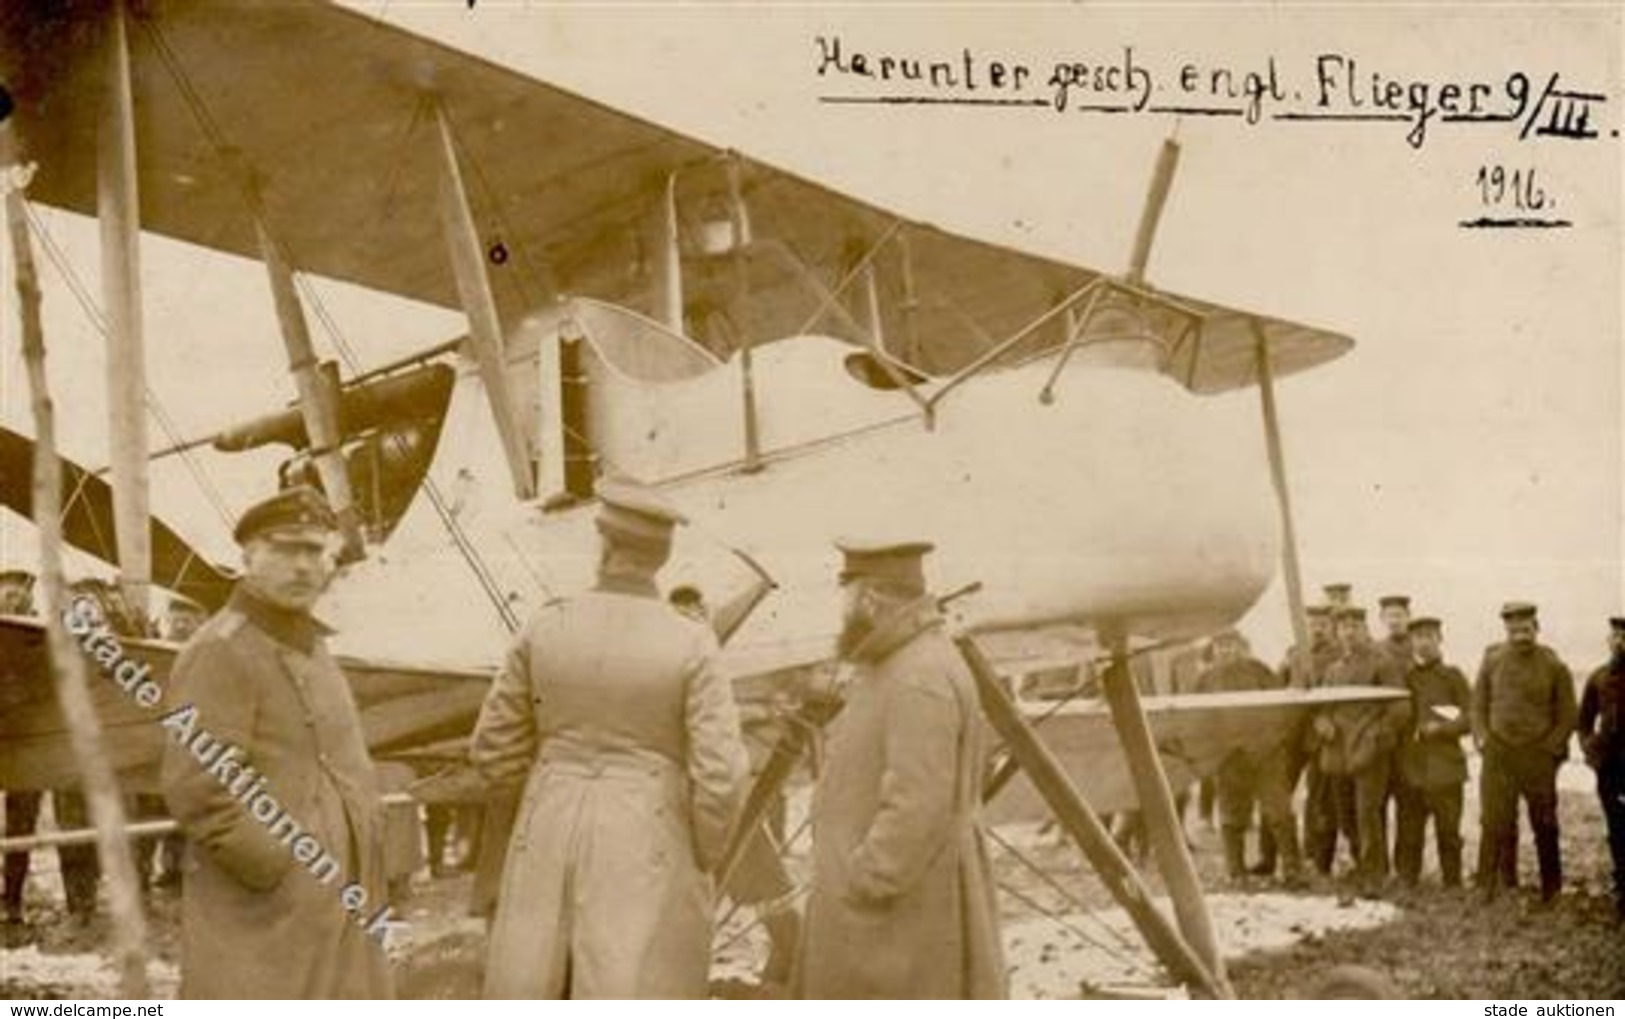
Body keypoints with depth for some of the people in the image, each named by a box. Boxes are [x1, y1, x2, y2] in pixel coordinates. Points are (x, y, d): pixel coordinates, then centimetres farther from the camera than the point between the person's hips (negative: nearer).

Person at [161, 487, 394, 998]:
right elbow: (194, 789, -20)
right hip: (263, 923, -9)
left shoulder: (313, 651, 18)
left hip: (336, 914, 9)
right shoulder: (219, 653, -11)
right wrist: (280, 876, -17)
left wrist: (365, 889, 14)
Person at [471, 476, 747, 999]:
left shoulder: (545, 628, -3)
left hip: (553, 842, 3)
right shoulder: (690, 643, -10)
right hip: (648, 852, -2)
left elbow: (494, 752, 5)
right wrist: (700, 864, 2)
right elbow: (719, 776, -14)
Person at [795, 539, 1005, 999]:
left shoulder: (921, 678, -21)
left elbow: (919, 810, -27)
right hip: (894, 890, 11)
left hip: (902, 904, -11)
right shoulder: (906, 667, 14)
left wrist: (861, 891, -22)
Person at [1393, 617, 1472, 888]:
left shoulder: (1452, 676, 5)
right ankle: (1406, 885, 9)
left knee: (1448, 833, 0)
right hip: (1410, 770, 2)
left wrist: (1440, 728, -12)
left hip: (1445, 769, -2)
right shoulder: (1402, 677, 12)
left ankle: (1453, 888, 8)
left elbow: (1470, 718, 1)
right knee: (1408, 835, 1)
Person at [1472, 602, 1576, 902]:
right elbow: (1478, 705, 12)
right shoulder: (1492, 661, 4)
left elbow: (1567, 716, 3)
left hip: (1539, 757, -1)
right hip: (1498, 758, 1)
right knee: (1495, 826, 0)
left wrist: (1549, 749, -6)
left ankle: (1551, 893, 16)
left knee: (1545, 828, 6)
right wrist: (1482, 740, 1)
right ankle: (1488, 889, 7)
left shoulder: (1554, 667, -2)